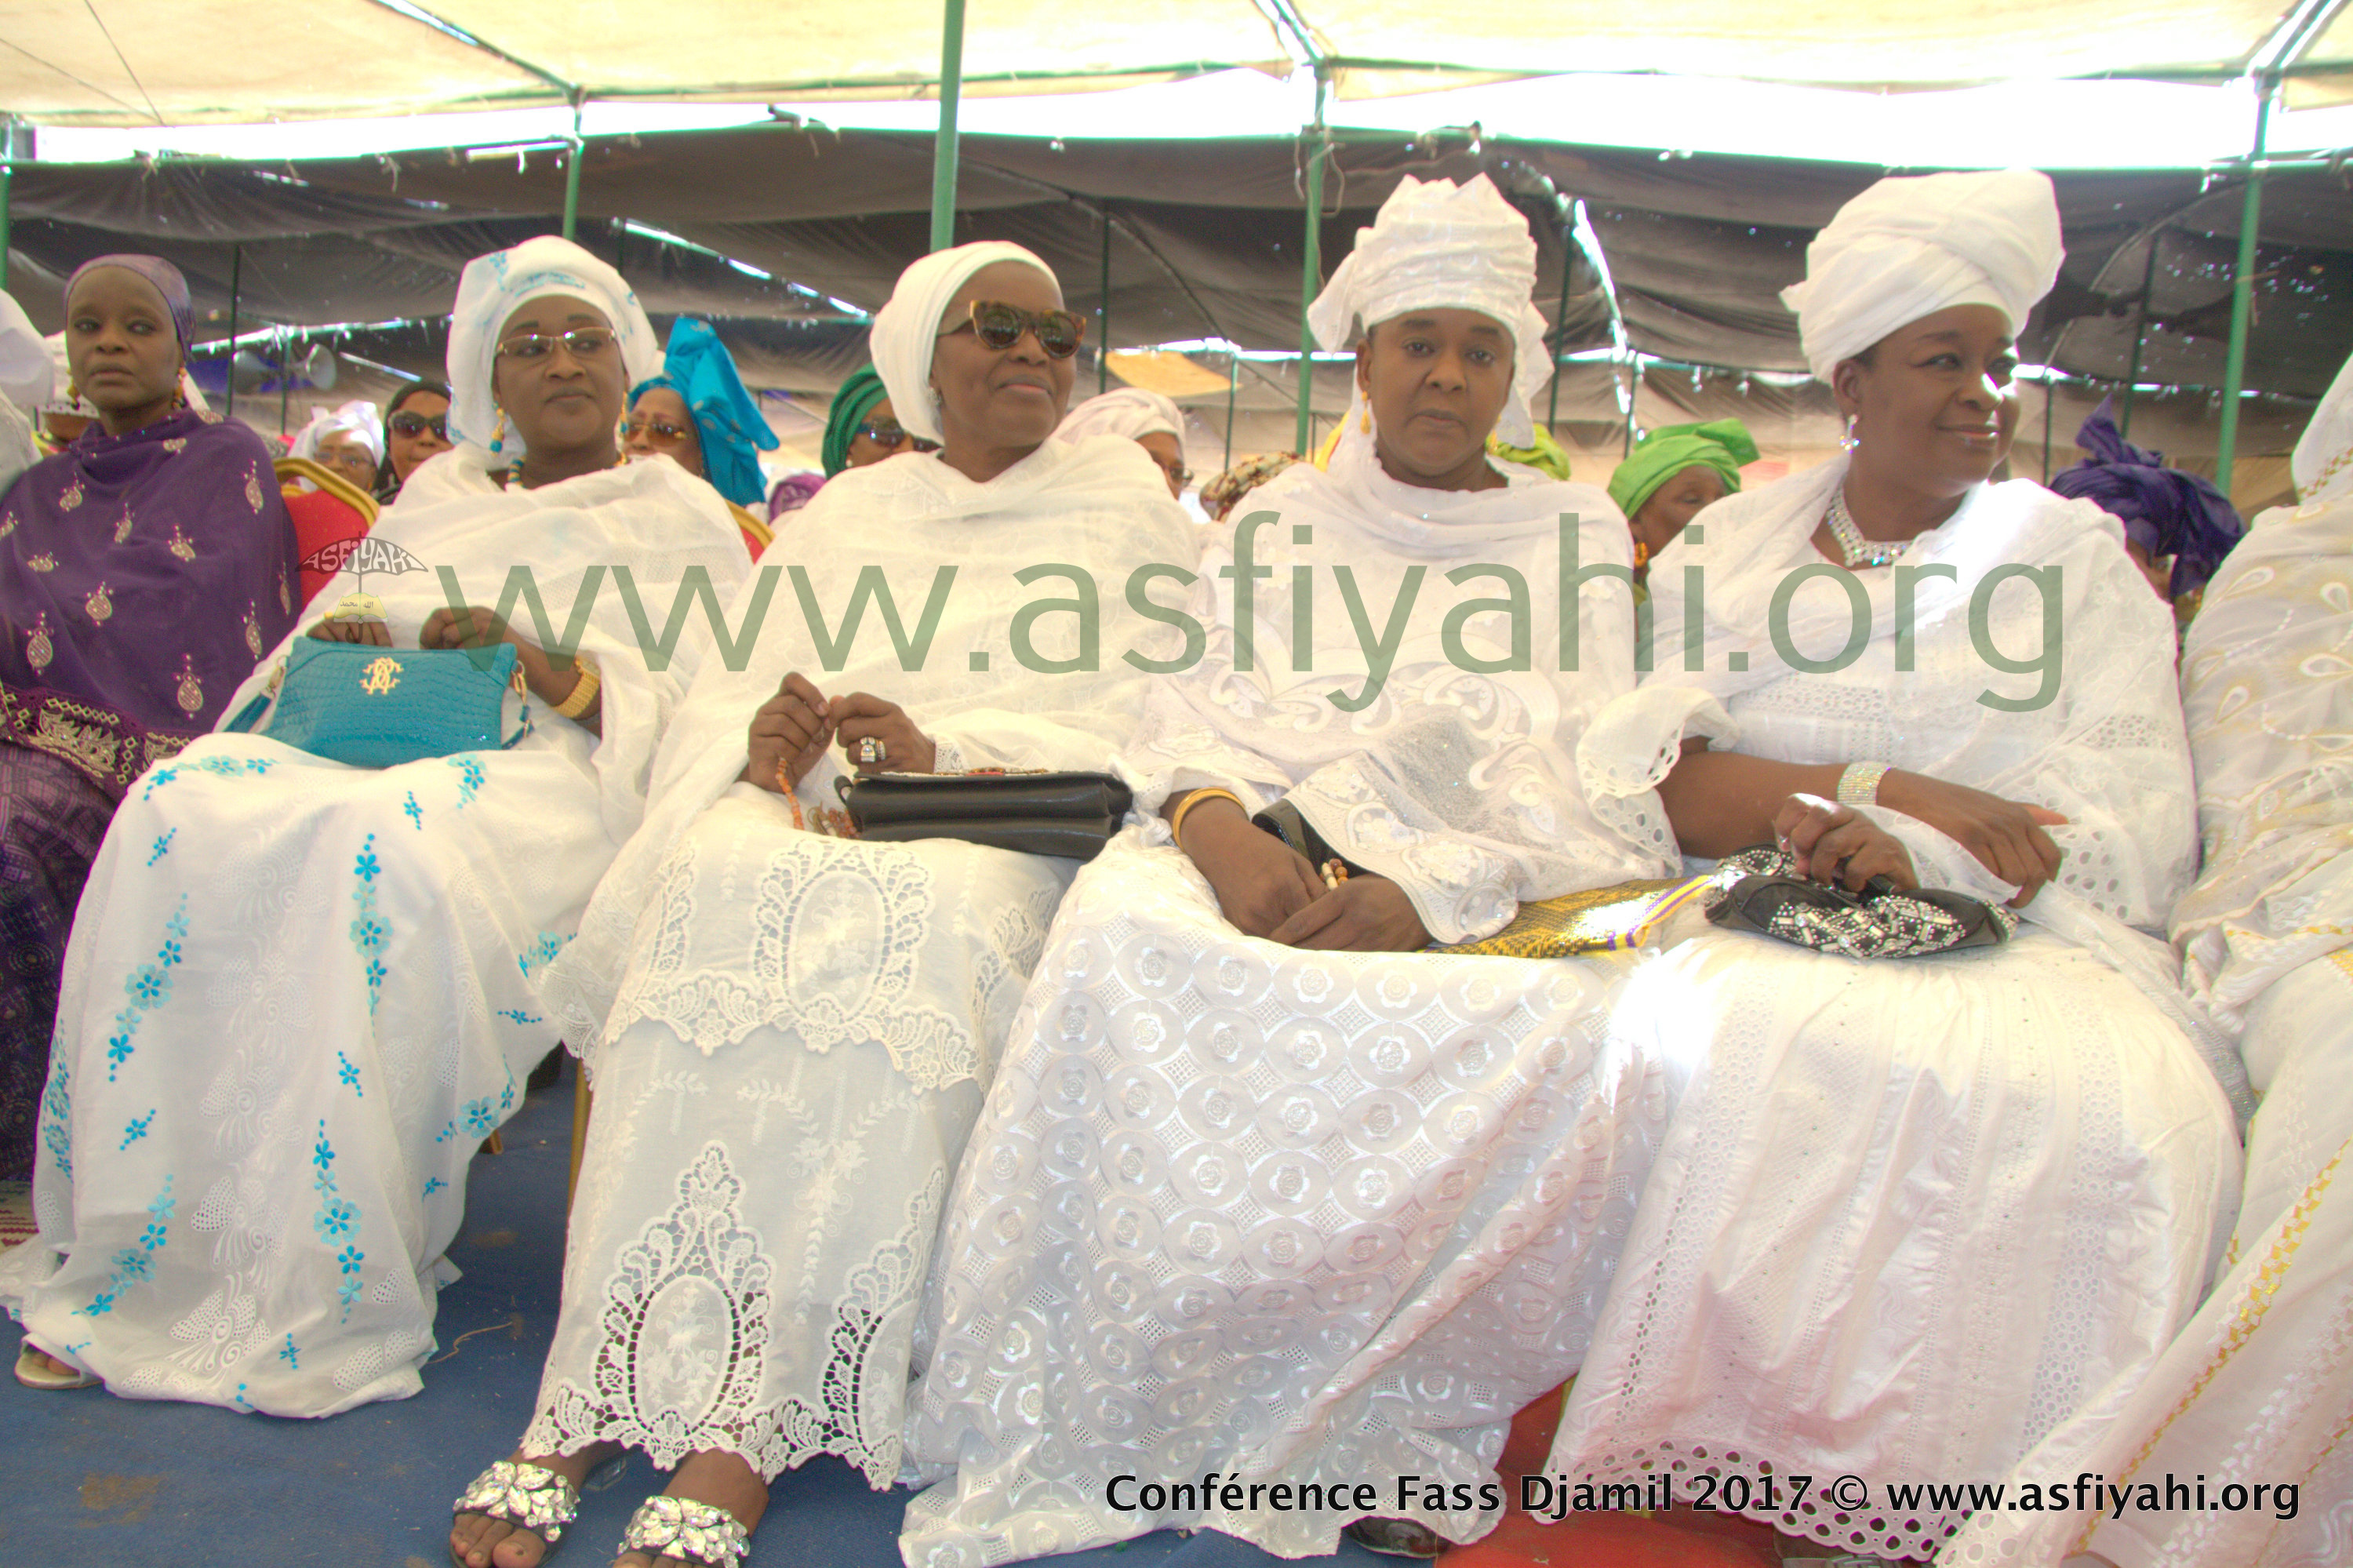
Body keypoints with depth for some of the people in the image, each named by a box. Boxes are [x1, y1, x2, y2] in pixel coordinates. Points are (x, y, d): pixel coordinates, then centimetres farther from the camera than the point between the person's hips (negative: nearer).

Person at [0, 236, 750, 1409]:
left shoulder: (678, 514, 14)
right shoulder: (436, 496, 28)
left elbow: (703, 705, 1)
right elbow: (331, 630, 23)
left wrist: (545, 663, -15)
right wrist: (349, 641, -1)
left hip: (547, 766, -4)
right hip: (363, 741, 5)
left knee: (386, 845, -38)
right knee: (180, 813, -27)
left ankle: (322, 1303, -31)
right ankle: (136, 1261, -21)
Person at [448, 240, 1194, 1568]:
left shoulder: (1123, 497, 17)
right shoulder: (845, 513, 25)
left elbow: (1142, 719, 2)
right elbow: (723, 699, 13)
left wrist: (943, 746, -13)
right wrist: (760, 738, -12)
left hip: (1005, 825, -2)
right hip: (816, 806, 2)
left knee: (917, 912, -36)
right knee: (722, 878, -32)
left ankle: (749, 1427, -36)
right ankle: (600, 1393, -31)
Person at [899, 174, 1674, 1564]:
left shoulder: (1578, 533, 17)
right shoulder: (1279, 521, 22)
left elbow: (1576, 772, 2)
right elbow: (1202, 705, 8)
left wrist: (1429, 890, -18)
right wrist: (1219, 825, -17)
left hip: (1493, 884, 0)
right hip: (1268, 850, 1)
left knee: (1574, 1028, -35)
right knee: (1127, 939, -34)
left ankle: (1397, 1426, -15)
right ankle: (1090, 1434, -21)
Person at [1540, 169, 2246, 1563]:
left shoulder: (2079, 559, 14)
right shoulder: (1729, 546, 14)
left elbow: (2138, 835, 2)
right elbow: (1640, 775, -1)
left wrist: (1917, 851, -17)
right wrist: (1883, 790, -14)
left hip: (2014, 935, 0)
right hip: (1750, 923, 0)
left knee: (2114, 1112, -33)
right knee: (1672, 1049, -34)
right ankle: (1682, 1440, -14)